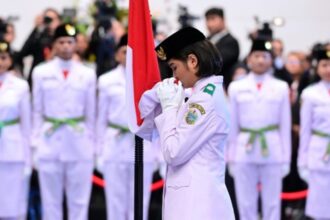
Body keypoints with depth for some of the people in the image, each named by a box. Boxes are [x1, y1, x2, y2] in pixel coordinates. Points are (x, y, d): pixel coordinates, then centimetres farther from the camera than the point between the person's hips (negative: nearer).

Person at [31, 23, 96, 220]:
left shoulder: (88, 74, 5)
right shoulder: (41, 72, 5)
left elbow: (91, 113, 8)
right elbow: (38, 111, 7)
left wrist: (92, 146, 6)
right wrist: (36, 143, 3)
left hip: (79, 144, 0)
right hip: (49, 144, 0)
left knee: (80, 202, 3)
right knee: (50, 201, 5)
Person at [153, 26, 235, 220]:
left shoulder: (204, 99, -15)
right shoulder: (210, 94, 15)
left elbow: (173, 152, -16)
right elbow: (183, 143, 18)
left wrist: (169, 106, -6)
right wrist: (174, 104, 9)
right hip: (197, 200, 10)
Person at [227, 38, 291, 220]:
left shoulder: (281, 88, 5)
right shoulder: (236, 88, 5)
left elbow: (285, 125, 6)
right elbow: (232, 125, 8)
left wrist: (286, 158, 4)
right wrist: (231, 157, 6)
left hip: (272, 152, 0)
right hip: (244, 152, 0)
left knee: (272, 203, 4)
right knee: (246, 203, 5)